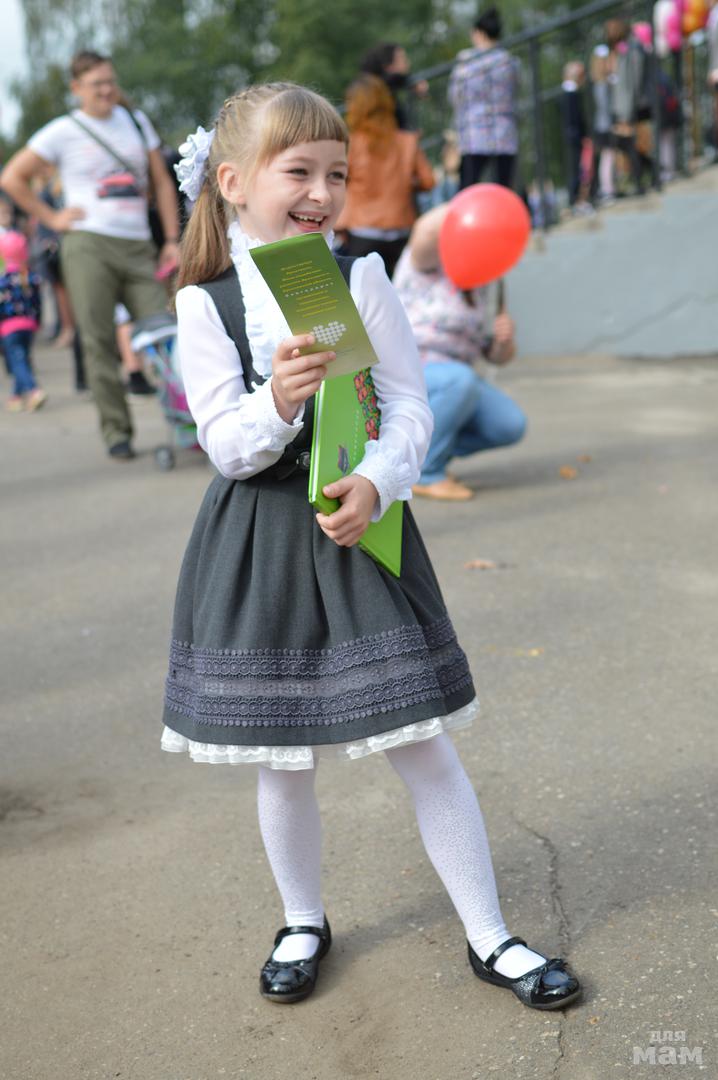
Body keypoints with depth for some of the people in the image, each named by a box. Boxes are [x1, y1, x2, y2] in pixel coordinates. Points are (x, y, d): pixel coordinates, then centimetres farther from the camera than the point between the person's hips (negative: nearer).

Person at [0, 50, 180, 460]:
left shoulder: (136, 122, 15)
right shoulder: (64, 132, 5)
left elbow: (162, 181, 16)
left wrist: (173, 239, 7)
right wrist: (52, 218, 1)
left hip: (138, 248, 3)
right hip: (88, 246, -3)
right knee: (99, 344, -3)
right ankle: (117, 431, 4)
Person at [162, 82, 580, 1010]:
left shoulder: (360, 278, -2)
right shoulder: (204, 304, -5)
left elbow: (410, 407, -3)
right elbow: (224, 443, -8)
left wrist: (375, 484, -21)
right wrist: (277, 403, -28)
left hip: (359, 529, 0)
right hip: (258, 546, 0)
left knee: (423, 747, 4)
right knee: (281, 760, 11)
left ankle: (489, 937, 19)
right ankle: (303, 924, 35)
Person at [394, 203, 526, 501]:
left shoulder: (476, 291, 12)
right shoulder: (428, 262, -9)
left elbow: (500, 355, 12)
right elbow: (426, 230, -35)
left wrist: (505, 337, -10)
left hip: (446, 380, 8)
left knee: (511, 426, -10)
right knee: (461, 380, -37)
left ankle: (421, 454, 9)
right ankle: (425, 473, -19)